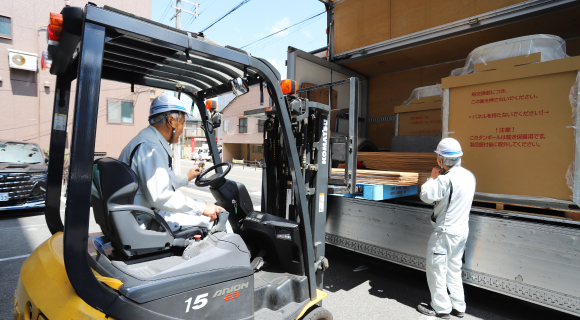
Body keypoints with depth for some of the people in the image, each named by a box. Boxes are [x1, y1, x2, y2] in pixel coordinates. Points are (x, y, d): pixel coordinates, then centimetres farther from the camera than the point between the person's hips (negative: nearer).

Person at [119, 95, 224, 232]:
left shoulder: (146, 140, 15)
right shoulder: (150, 147, -22)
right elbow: (160, 197, -30)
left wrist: (186, 178, 31)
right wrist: (202, 208, -26)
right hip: (146, 222, -11)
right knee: (214, 217, -10)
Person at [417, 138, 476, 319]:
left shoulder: (445, 179, -25)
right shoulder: (469, 176, 4)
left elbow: (426, 196, -18)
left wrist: (432, 178, -6)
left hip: (445, 231, -9)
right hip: (462, 229, 9)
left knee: (436, 268, 6)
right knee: (454, 268, 20)